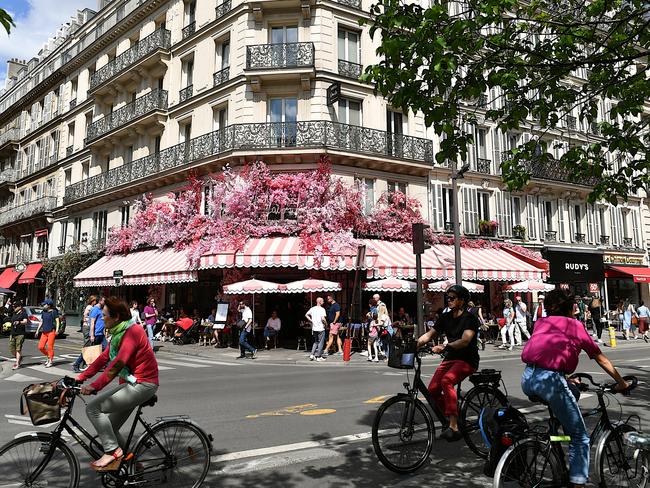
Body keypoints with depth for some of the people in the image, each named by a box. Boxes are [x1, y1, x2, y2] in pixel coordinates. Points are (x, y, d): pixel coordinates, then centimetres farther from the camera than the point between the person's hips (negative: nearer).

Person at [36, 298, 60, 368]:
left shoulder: (54, 312, -5)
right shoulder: (43, 312, 13)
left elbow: (57, 321, -8)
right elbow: (41, 322, 21)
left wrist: (57, 330, -19)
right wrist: (37, 330, 17)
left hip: (51, 331, -6)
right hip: (44, 332, 6)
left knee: (50, 347, -7)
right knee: (40, 347, 0)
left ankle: (50, 362, 2)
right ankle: (48, 357, 22)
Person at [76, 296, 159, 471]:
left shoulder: (132, 332, -18)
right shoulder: (119, 333, 14)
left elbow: (118, 363, -28)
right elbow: (104, 358, 13)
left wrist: (95, 386, -32)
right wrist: (81, 377, 7)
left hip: (142, 385, -10)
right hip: (130, 383, 10)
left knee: (93, 408, -16)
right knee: (110, 428, 11)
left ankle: (112, 451, -8)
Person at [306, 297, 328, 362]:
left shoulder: (312, 308, 7)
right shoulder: (322, 309, -13)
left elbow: (306, 315, 14)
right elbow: (323, 318, -23)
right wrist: (326, 323, -7)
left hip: (314, 328, 6)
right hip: (321, 328, -6)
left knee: (316, 342, 19)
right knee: (321, 342, 4)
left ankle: (312, 355, 10)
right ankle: (319, 357, 6)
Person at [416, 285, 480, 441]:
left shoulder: (470, 319, -10)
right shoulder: (446, 317, 10)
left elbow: (465, 340, -25)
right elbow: (429, 334, 4)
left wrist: (444, 347, -37)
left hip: (467, 360, -7)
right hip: (449, 359, 7)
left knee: (447, 380, -34)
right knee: (433, 390, -10)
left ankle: (454, 427, -34)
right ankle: (452, 417, 15)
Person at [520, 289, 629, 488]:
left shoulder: (541, 323, 26)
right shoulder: (575, 325, 17)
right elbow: (601, 358, 25)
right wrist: (621, 382, 38)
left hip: (527, 379, 5)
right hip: (550, 379, -5)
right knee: (580, 437, 8)